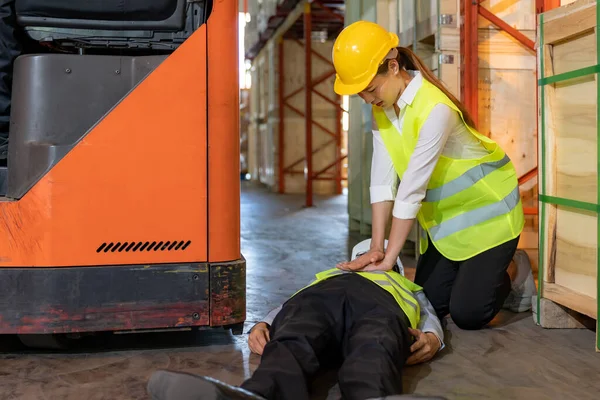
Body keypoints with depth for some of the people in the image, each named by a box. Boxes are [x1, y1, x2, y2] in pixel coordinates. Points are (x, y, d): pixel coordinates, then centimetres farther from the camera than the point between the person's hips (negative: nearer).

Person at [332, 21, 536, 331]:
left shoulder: (434, 108, -30)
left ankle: (515, 272, 20)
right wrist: (376, 247, -15)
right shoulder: (381, 110, -5)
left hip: (487, 211, -7)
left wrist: (390, 258, -24)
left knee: (467, 314, -8)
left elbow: (412, 189, -29)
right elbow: (383, 181, -8)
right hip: (444, 218, 7)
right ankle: (478, 272, 30)